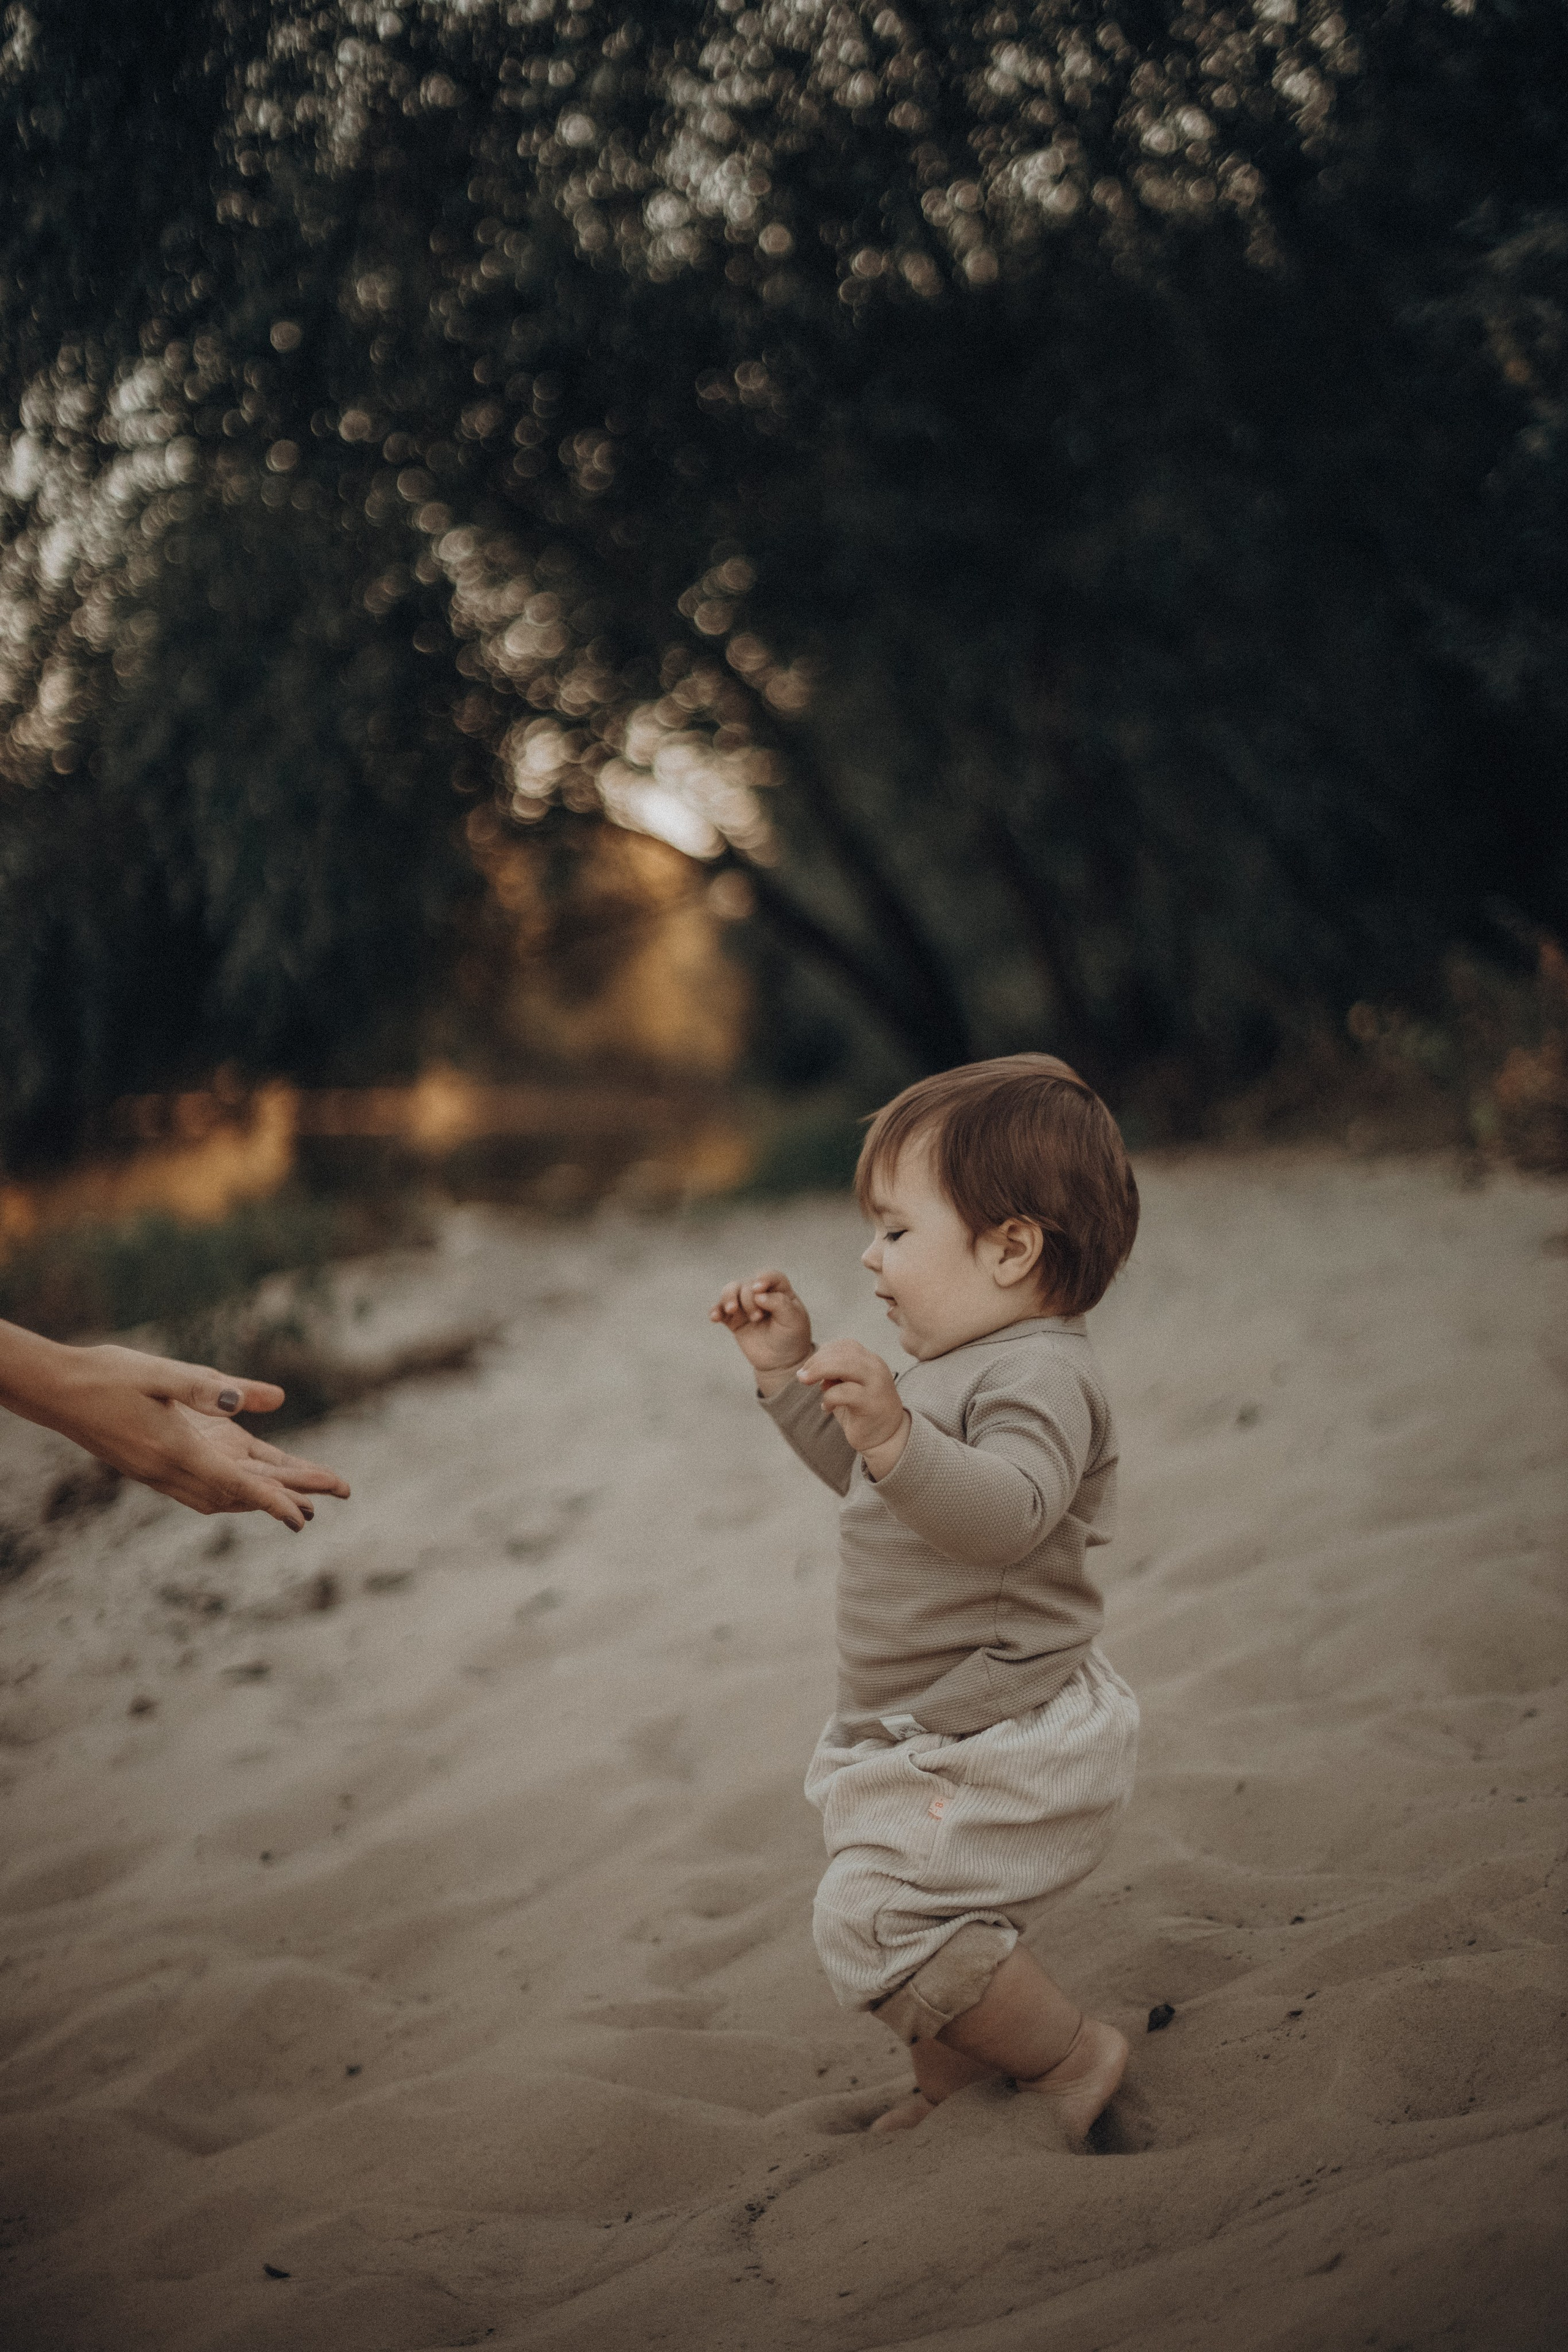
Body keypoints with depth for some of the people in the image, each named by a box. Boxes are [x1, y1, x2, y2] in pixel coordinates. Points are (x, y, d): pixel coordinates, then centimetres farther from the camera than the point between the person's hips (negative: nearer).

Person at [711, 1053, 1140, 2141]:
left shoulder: (1043, 1373, -20)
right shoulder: (948, 1369, 11)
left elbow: (1007, 1511, -37)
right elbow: (868, 1476, 26)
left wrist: (896, 1436, -50)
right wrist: (792, 1372, 18)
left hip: (1010, 1742, -11)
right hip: (940, 1735, 11)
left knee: (879, 1917, -18)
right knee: (901, 1907, 22)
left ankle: (1073, 2057, -1)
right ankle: (949, 2089, 41)